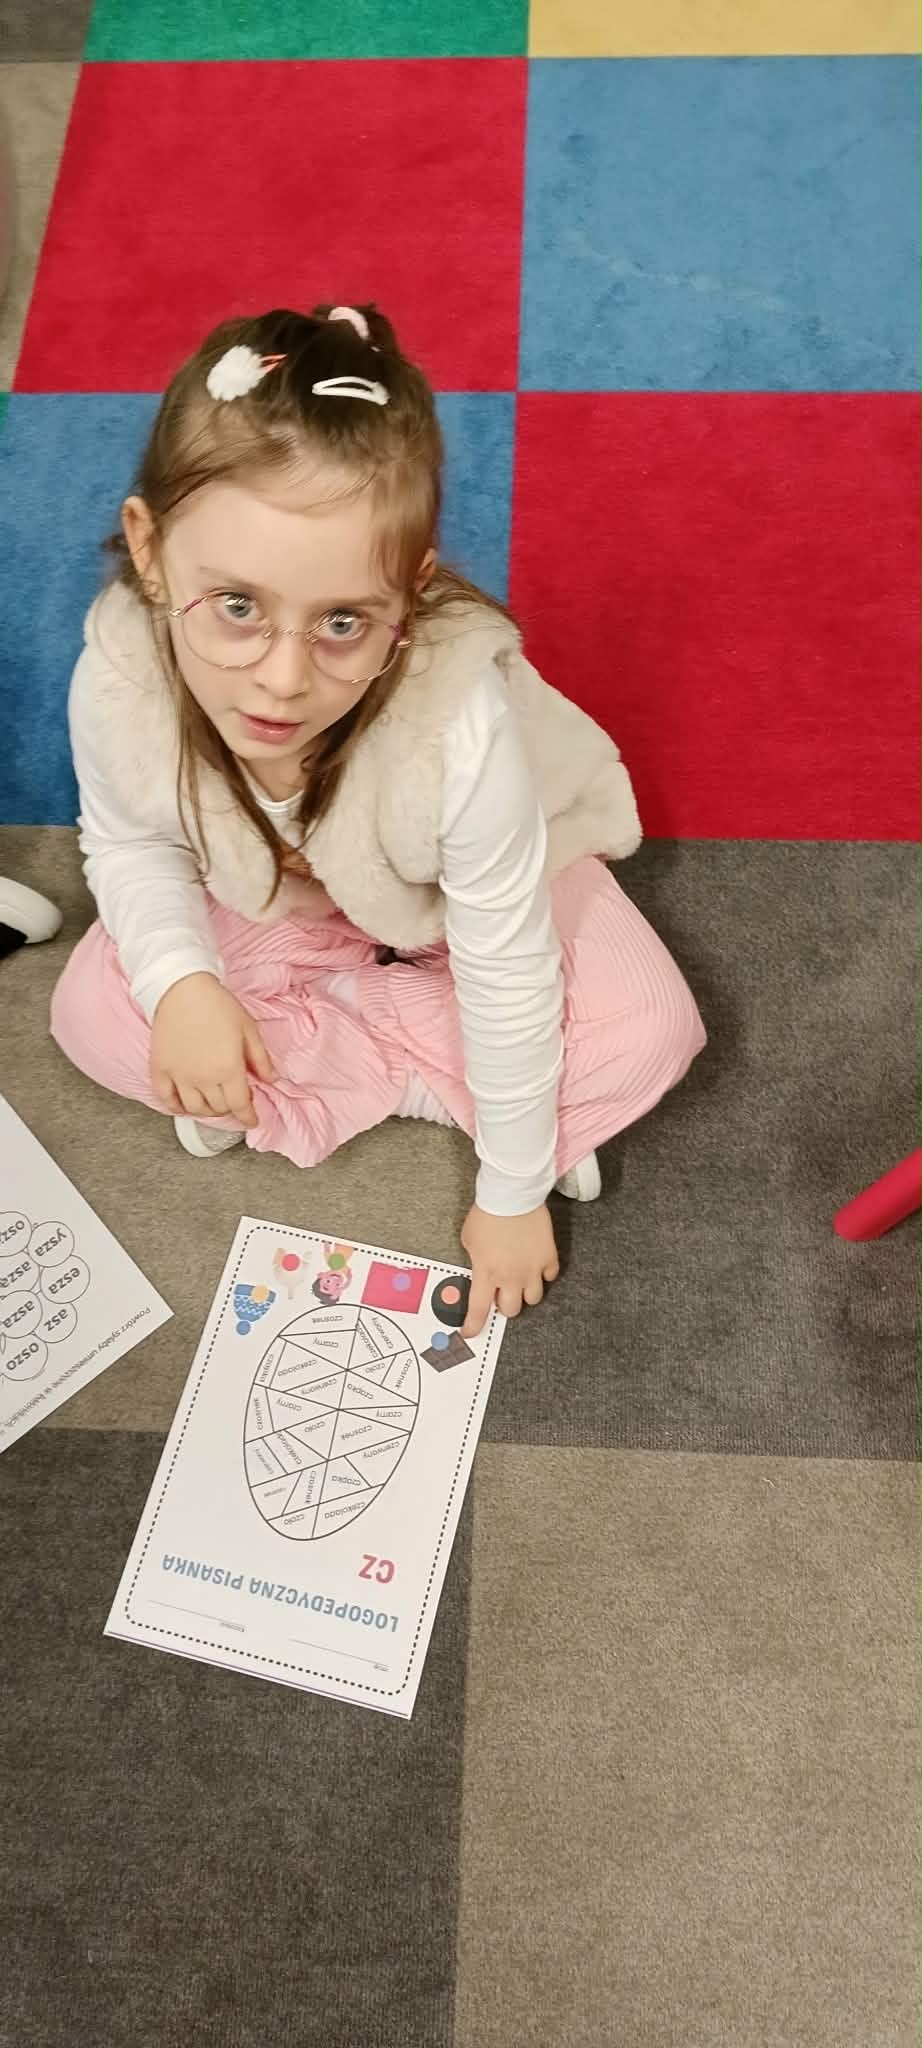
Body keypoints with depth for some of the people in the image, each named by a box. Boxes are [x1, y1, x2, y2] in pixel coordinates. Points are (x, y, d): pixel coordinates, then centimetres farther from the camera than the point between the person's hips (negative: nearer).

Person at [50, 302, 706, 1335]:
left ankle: (304, 1064, -8)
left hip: (460, 896, -2)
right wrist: (179, 981, -30)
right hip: (269, 900, 3)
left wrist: (511, 1195, -19)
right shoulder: (116, 682, -34)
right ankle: (423, 1082, -6)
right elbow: (129, 846, -10)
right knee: (95, 1012, -13)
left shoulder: (462, 727, -43)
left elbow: (507, 978, -30)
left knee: (646, 1033, -19)